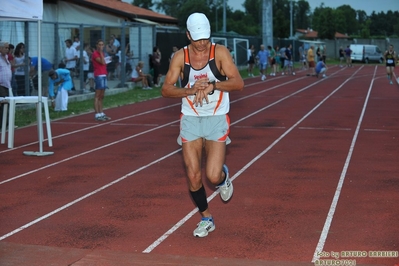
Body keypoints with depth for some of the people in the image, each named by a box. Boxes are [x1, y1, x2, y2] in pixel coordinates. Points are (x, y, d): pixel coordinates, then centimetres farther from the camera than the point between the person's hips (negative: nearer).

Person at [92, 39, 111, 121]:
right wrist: (101, 52, -15)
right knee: (97, 96, -8)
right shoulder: (95, 54, -8)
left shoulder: (101, 53, 18)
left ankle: (101, 113, 16)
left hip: (104, 75, 9)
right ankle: (97, 115, -9)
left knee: (101, 96, 11)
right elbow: (102, 62, -19)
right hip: (99, 75, -9)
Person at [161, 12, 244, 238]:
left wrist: (212, 85, -31)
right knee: (193, 177, 2)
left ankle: (224, 176, 27)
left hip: (217, 120, -2)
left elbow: (238, 83, -16)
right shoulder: (181, 56, -3)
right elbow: (166, 89, -6)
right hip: (190, 119, 2)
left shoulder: (220, 52, -8)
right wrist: (191, 90, -23)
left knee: (213, 176, -12)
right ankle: (206, 219, 24)